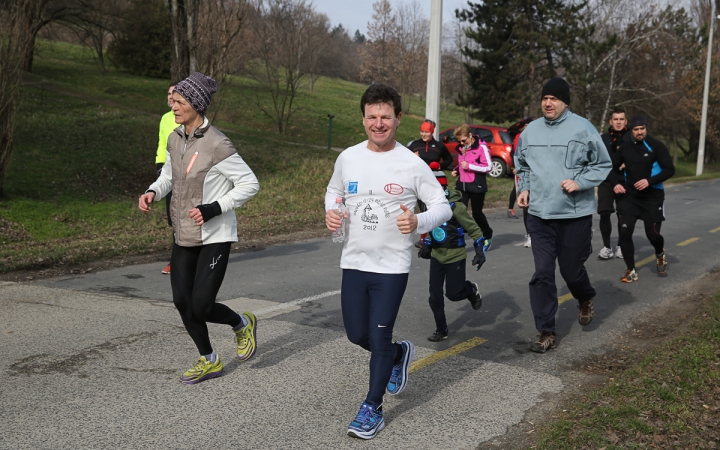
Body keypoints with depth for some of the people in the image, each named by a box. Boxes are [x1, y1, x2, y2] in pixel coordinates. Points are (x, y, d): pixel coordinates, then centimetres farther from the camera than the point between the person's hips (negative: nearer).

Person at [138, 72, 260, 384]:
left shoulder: (216, 145, -19)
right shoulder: (175, 139, 4)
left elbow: (250, 184, -15)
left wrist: (214, 209, -22)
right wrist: (153, 192, -1)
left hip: (214, 237, -7)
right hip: (184, 236, 7)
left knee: (200, 306, -8)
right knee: (182, 302, 6)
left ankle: (242, 324, 25)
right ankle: (209, 362, 26)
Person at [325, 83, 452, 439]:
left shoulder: (412, 164, -10)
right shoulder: (348, 158, 0)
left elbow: (443, 206, -4)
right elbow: (334, 190, 18)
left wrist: (418, 222, -25)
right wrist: (330, 212, -5)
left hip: (392, 266, -4)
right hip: (354, 262, 4)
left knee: (379, 338, 0)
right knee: (357, 335, 12)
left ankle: (372, 408, 19)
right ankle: (400, 354, 44)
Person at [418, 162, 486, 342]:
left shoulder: (455, 206, -18)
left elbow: (474, 229, -15)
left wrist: (480, 251, -20)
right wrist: (426, 245, 11)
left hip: (455, 257, -6)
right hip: (437, 257, 6)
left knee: (453, 294, -1)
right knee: (435, 295, 2)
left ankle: (472, 290, 33)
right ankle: (441, 330, 15)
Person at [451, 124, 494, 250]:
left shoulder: (481, 146, -11)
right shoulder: (461, 147, 10)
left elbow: (488, 166, -14)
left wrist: (469, 166, -18)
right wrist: (456, 170, 5)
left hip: (476, 186, -5)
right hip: (462, 185, 5)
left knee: (477, 214, 9)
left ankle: (488, 236, 36)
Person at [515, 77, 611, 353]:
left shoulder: (582, 129, -7)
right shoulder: (531, 130, 6)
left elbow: (603, 165, -1)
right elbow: (521, 165, 20)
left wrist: (579, 183, -15)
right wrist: (524, 188, 4)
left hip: (575, 214, -3)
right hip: (539, 215, 3)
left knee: (572, 270, 9)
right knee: (542, 274, -2)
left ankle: (585, 300, 44)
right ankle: (546, 333, 7)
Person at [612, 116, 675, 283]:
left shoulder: (656, 146, -8)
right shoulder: (625, 148, 2)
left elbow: (670, 170, -10)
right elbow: (612, 167, 14)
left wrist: (649, 181, -22)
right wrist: (616, 183, -3)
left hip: (652, 197, -2)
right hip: (629, 196, 3)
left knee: (653, 234, 1)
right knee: (625, 232, -10)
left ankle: (660, 254, 39)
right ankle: (631, 270, 4)